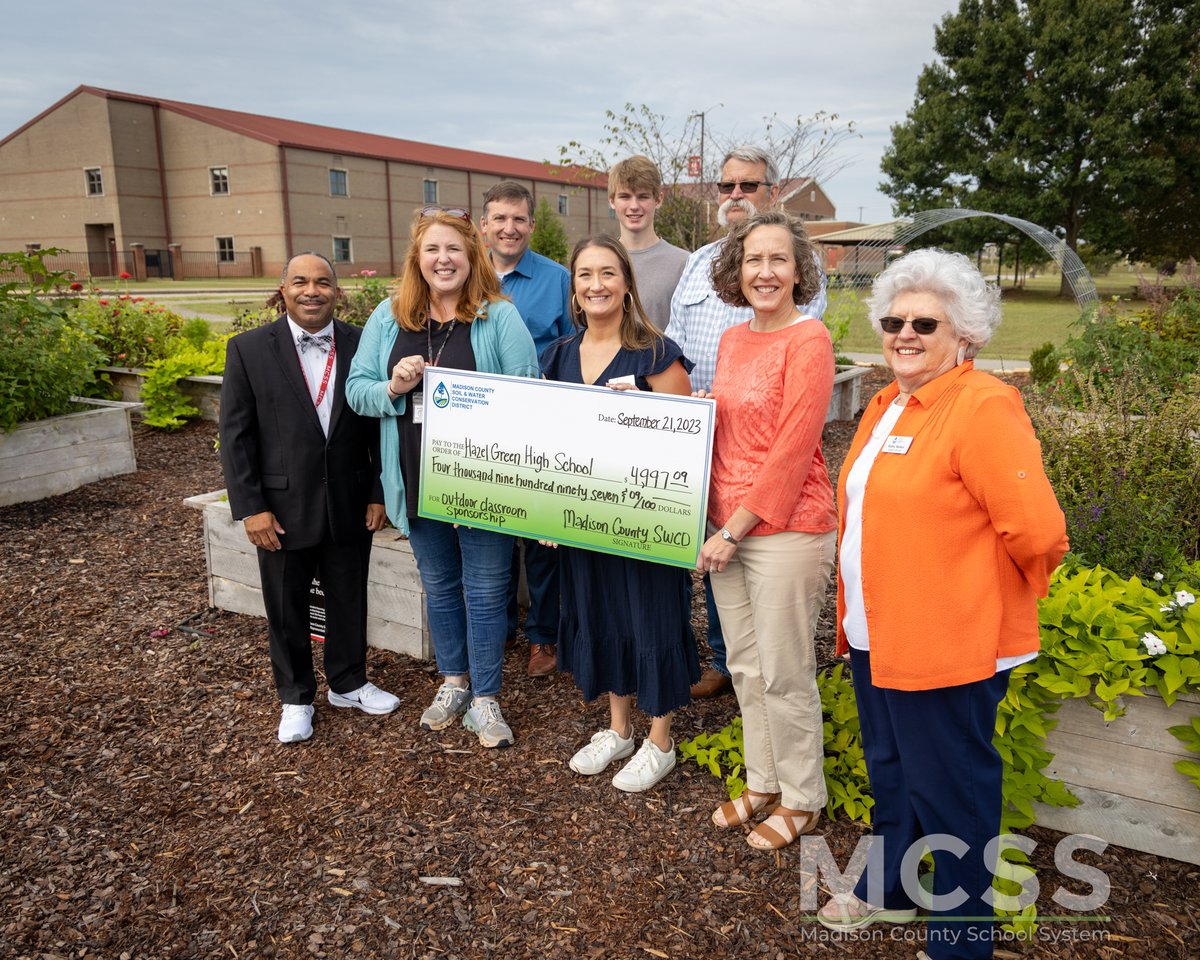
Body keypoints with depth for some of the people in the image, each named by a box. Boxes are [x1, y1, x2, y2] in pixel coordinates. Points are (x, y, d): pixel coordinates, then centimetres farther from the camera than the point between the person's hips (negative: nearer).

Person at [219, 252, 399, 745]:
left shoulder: (362, 345, -1)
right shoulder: (248, 349, -6)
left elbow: (379, 425, 3)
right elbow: (235, 436, -5)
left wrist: (379, 492, 1)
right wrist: (251, 507, -10)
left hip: (350, 505, 2)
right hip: (283, 508, -1)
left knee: (350, 601, 16)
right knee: (287, 609, 13)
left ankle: (348, 683, 38)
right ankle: (295, 698, 33)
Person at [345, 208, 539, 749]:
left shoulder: (499, 317, -5)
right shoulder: (389, 317, 6)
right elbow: (357, 389, 5)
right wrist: (393, 387, -14)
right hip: (419, 480, 4)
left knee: (484, 588, 5)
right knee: (438, 583, 18)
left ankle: (484, 699, 22)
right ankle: (453, 681, 37)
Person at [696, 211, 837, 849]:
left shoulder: (809, 340, -12)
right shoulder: (732, 340, 11)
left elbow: (791, 449, -17)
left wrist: (736, 529, -15)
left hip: (787, 528, -7)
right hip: (728, 528, 7)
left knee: (784, 673, 5)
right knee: (745, 665, 17)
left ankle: (801, 800, 26)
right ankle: (762, 781, 36)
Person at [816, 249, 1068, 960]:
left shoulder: (984, 407, -18)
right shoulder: (887, 405, 9)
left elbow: (1037, 532, -22)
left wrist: (997, 599, -6)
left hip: (948, 647, -8)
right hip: (877, 635, 9)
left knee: (950, 791, 9)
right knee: (891, 773, 25)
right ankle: (891, 890, 47)